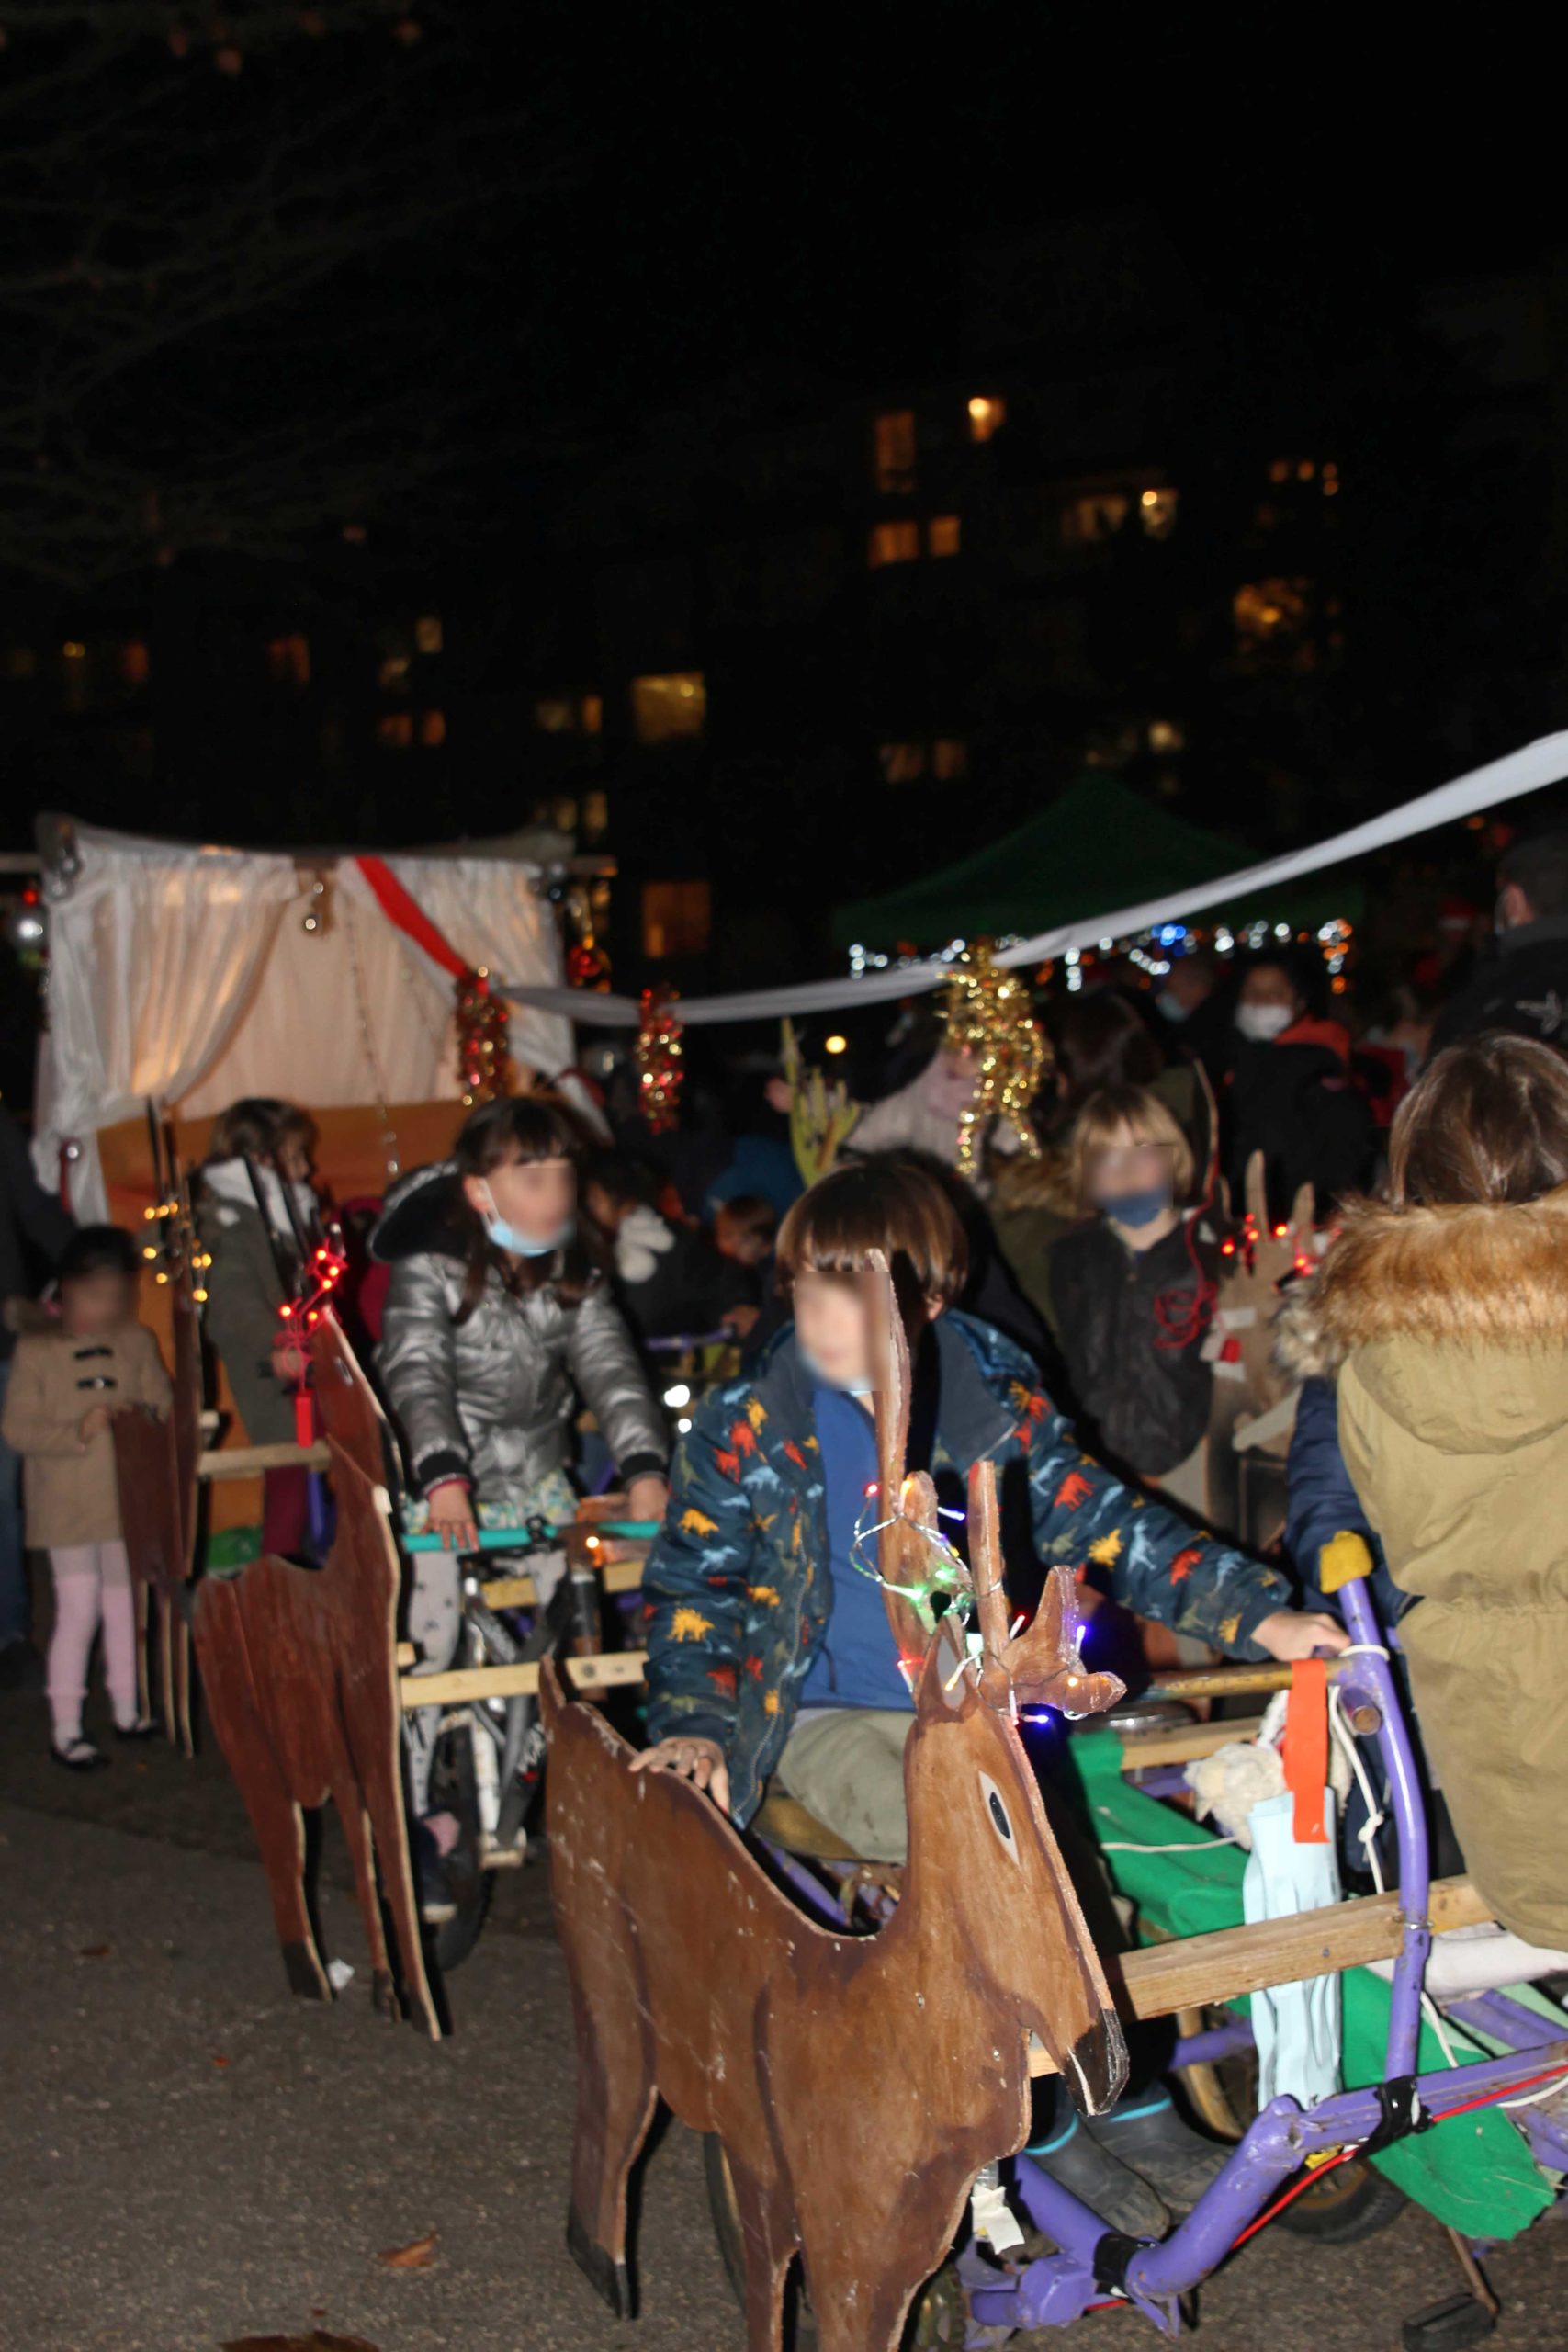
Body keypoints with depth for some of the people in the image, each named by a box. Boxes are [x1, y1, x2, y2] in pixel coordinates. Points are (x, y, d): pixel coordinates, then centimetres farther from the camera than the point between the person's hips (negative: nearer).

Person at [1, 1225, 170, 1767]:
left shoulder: (137, 1344, 2)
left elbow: (163, 1407, 5)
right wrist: (75, 1433, -22)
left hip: (129, 1502, 4)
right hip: (68, 1509, -4)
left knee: (125, 1605, 14)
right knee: (79, 1609, -6)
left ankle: (128, 1712, 29)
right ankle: (64, 1731, 3)